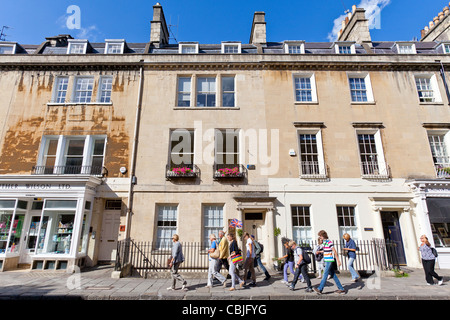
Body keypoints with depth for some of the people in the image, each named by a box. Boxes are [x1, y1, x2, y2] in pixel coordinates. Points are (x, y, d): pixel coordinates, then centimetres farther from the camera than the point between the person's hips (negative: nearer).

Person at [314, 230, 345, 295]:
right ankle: (341, 289, 19)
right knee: (333, 275, 12)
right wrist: (319, 252, 20)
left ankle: (320, 289, 0)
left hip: (329, 261, -9)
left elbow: (334, 251, -15)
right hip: (327, 260, 9)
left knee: (325, 275, -4)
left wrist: (338, 260, -15)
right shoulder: (324, 242, 12)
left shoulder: (329, 242, -15)